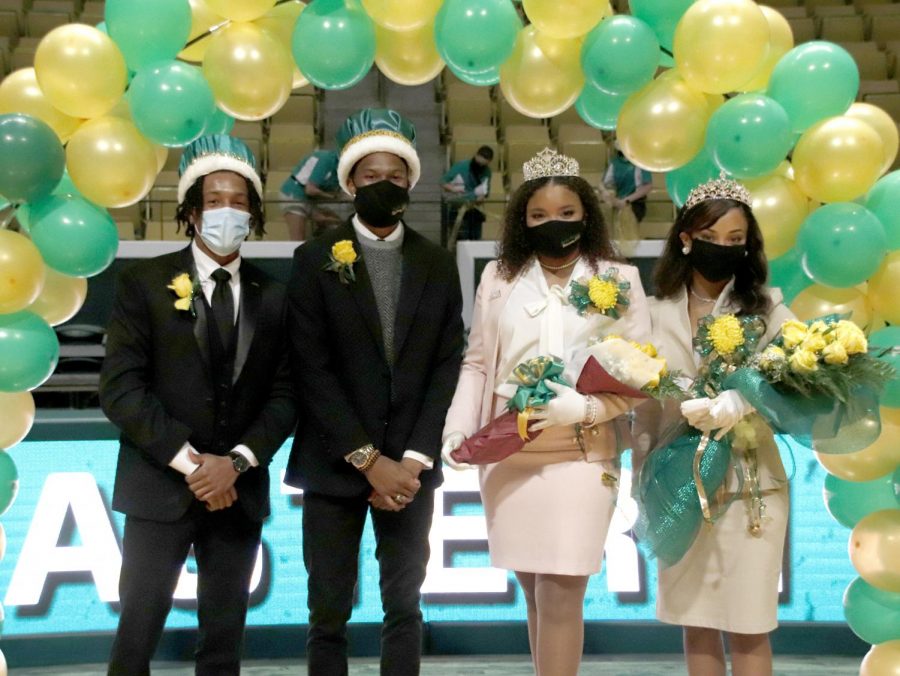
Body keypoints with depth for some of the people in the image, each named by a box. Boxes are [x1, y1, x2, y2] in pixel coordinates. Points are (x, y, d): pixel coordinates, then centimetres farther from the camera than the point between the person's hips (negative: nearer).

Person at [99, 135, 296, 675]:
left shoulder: (272, 296, 8)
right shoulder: (144, 283, -2)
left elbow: (284, 394, 4)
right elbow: (120, 388, -9)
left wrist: (237, 461, -12)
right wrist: (189, 461, -14)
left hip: (240, 491, 3)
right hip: (161, 488, -3)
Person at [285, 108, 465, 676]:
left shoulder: (438, 266, 7)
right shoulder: (316, 261, 0)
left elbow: (447, 369, 3)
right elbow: (312, 370, -6)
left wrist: (414, 460, -8)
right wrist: (368, 460, -12)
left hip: (409, 469, 2)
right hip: (334, 466, -2)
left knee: (404, 608, 8)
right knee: (329, 615, 3)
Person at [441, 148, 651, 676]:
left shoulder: (618, 278, 3)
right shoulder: (499, 277, 10)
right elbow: (477, 363, 11)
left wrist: (583, 406, -15)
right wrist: (459, 430, -2)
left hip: (581, 457, -2)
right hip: (507, 457, 3)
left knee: (561, 596, -5)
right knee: (535, 593, 11)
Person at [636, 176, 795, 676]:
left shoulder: (767, 309, -1)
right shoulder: (658, 313, 6)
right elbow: (646, 407, 8)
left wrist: (732, 404, -35)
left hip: (749, 486, -2)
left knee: (748, 626, 3)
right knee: (695, 622, 10)